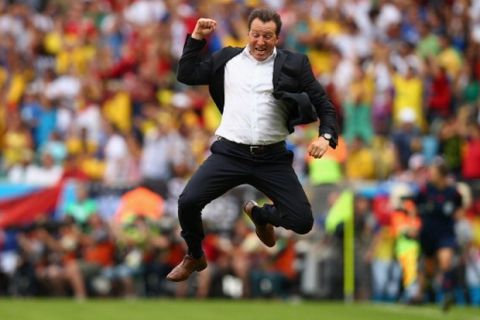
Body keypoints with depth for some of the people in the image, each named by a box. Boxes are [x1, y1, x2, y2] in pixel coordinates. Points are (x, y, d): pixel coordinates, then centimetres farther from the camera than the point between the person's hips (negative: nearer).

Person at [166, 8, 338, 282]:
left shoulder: (293, 64, 4)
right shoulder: (228, 59, 10)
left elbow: (323, 103, 6)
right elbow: (186, 75, 12)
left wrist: (326, 136, -12)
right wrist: (197, 38, 5)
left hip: (272, 157, 0)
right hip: (230, 153, 0)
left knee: (303, 222, -9)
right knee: (188, 202, -20)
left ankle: (259, 213, 27)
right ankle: (195, 257, 11)